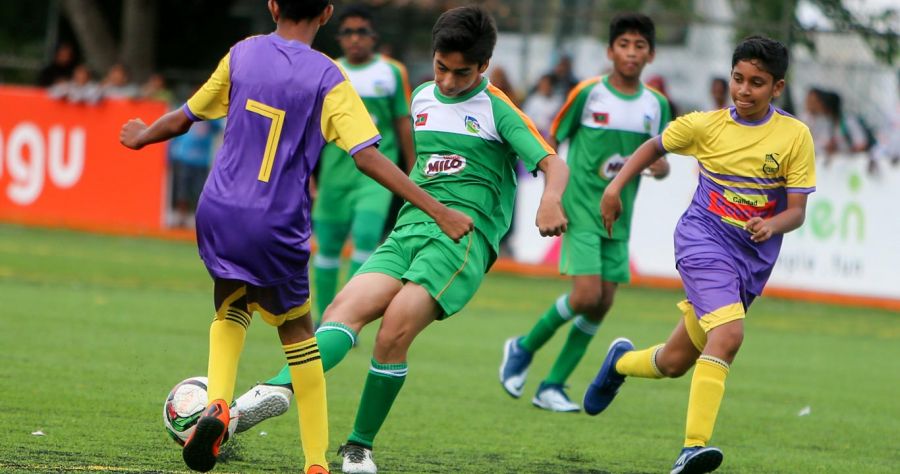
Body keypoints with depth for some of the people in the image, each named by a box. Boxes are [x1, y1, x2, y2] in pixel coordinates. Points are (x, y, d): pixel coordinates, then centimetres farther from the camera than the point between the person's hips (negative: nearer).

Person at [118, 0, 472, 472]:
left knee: (232, 307, 26)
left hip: (218, 215, 3)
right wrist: (439, 212, -14)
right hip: (276, 228, -3)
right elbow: (368, 156, -15)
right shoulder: (327, 78, -8)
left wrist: (141, 137, 36)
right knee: (297, 332, 15)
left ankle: (217, 404, -2)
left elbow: (185, 117, 15)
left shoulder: (243, 54, 3)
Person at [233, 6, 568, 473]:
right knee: (347, 305, -21)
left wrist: (550, 199, -29)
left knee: (395, 331, -22)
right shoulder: (422, 99, 18)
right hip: (408, 228, 5)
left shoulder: (497, 109, 1)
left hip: (465, 234, -5)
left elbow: (553, 162, -10)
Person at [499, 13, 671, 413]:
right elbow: (550, 143, 0)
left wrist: (661, 166, -10)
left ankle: (552, 387, 10)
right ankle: (523, 348, 8)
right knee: (586, 295, -17)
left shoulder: (656, 105, 5)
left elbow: (658, 158, 14)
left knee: (602, 304, 0)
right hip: (581, 209, -5)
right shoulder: (589, 93, -7)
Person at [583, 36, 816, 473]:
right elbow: (655, 146, 16)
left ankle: (622, 361, 41)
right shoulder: (706, 125, -2)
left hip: (754, 255, 3)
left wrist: (772, 226, -24)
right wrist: (616, 186, 5)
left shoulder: (795, 136, -3)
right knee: (729, 333, -28)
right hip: (704, 239, -3)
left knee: (675, 362, 8)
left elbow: (797, 210, -3)